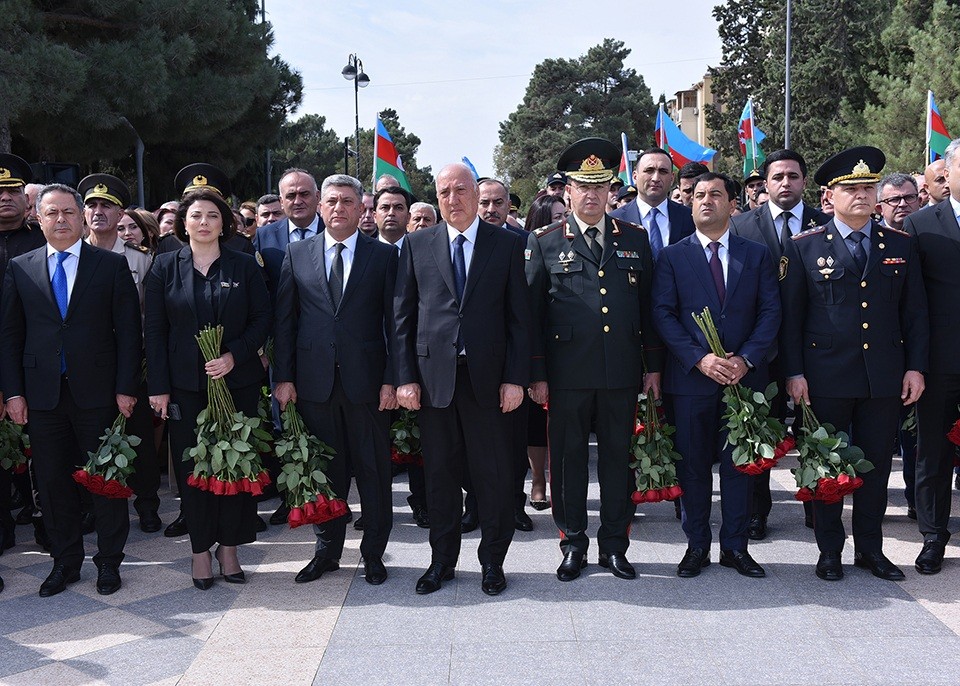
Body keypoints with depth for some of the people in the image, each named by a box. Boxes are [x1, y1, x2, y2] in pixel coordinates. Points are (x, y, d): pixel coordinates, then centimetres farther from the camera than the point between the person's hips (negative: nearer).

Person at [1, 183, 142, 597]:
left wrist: (125, 388, -8)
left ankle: (109, 561, 20)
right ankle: (65, 561, 24)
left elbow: (128, 330, -2)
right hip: (43, 395, 2)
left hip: (97, 392, -2)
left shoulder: (112, 265, 1)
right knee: (52, 482, 9)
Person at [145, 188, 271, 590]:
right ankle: (200, 549, 14)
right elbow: (154, 328, 2)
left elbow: (262, 318, 1)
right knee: (192, 466, 3)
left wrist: (234, 355, -14)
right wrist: (158, 385, -4)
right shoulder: (165, 267, 5)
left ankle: (229, 546, 15)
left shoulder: (244, 266, 4)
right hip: (185, 385, 0)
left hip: (237, 382, 0)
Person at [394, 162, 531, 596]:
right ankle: (442, 561, 24)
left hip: (488, 377, -1)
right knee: (439, 474, 10)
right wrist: (405, 377, -2)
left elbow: (519, 317, 1)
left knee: (493, 475, 5)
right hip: (433, 377, 1)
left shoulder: (507, 244, 4)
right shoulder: (417, 245, 7)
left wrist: (516, 378, -6)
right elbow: (402, 317, 6)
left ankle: (492, 561, 21)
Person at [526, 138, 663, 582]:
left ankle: (614, 544, 22)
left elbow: (649, 307, 10)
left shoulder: (635, 239, 9)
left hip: (622, 374, 2)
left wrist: (653, 366, 6)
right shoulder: (546, 243, 3)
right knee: (567, 459, 6)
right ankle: (573, 544, 20)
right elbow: (532, 313, 1)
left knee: (617, 457, 9)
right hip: (567, 375, -2)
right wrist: (536, 374, -3)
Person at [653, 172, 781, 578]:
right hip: (691, 377, -1)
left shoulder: (757, 255, 9)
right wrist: (699, 358, -15)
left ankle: (735, 546, 18)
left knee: (739, 463, 6)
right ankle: (696, 546, 16)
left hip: (744, 375, 1)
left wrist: (746, 359, -12)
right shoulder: (672, 257, 5)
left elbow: (770, 312, 2)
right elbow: (663, 315, -3)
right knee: (693, 465, 5)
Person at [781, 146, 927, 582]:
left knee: (876, 462, 10)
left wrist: (915, 367, 2)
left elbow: (915, 312, 8)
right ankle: (829, 550, 20)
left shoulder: (900, 245, 7)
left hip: (885, 377, 3)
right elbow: (790, 314, -2)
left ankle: (870, 548, 24)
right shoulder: (804, 247, -1)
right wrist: (793, 373, -7)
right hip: (826, 377, -2)